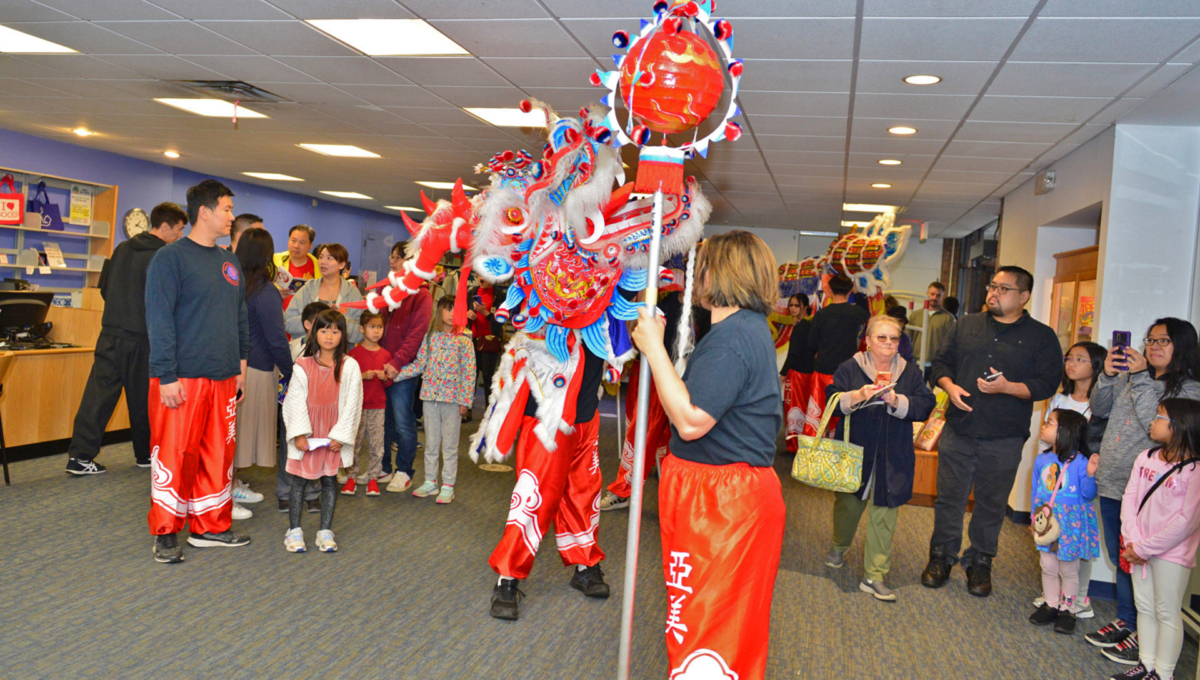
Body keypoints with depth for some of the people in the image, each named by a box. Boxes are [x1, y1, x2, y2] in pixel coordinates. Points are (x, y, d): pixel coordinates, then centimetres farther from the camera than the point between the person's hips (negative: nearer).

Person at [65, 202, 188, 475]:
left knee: (98, 393, 3)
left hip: (110, 334, 6)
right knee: (142, 399, 8)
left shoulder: (122, 248, 9)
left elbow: (104, 287, 16)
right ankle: (145, 454, 22)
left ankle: (80, 455, 0)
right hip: (141, 339, -6)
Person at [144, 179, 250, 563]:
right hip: (182, 379, -7)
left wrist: (241, 365, 16)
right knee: (174, 455, -1)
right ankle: (166, 534, 12)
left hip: (224, 378, 7)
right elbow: (159, 321, -12)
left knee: (219, 454, 10)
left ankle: (210, 528, 22)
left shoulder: (228, 263, 15)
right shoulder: (170, 258, -7)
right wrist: (167, 376, -16)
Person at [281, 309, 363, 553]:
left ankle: (325, 531, 17)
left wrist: (340, 435, -9)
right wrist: (299, 434, -11)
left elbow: (352, 404, -5)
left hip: (334, 434, 0)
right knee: (300, 478, 6)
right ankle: (294, 529, 18)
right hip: (307, 434, 0)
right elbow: (296, 402, -4)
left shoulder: (350, 366, -5)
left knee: (330, 480, 7)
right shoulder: (303, 366, -3)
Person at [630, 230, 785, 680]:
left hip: (720, 503, -11)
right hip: (739, 491, 11)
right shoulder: (752, 329, 13)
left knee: (702, 625, 1)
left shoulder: (731, 336, -21)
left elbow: (690, 420, -26)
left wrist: (654, 348, -20)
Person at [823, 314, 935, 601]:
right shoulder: (850, 368, -1)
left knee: (884, 514, 1)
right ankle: (839, 547, 42)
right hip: (854, 452, -1)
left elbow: (925, 406, -5)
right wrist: (857, 396, -25)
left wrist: (898, 401, -21)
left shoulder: (911, 372, 5)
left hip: (892, 458, 1)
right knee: (849, 504, 12)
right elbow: (832, 400, -10)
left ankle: (874, 576, 10)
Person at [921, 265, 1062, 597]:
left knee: (991, 504, 8)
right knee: (949, 497, 7)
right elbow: (941, 363, 12)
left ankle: (980, 563, 25)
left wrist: (1008, 388, -20)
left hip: (1004, 440, -2)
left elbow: (1047, 383, -6)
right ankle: (941, 557, 23)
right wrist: (950, 386, -8)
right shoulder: (966, 325, 10)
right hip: (958, 431, 2)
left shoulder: (1042, 337, 2)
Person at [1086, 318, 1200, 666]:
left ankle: (1143, 635, 16)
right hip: (1111, 484, 6)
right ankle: (1125, 620, 32)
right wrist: (1107, 376, -4)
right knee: (1120, 559, 18)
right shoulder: (1131, 377, 9)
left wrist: (1141, 379, -19)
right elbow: (1099, 409, 11)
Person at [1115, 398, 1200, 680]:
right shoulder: (1146, 458, 1)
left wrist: (1145, 548, -15)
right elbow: (1129, 498, 1)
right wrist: (1133, 540, -10)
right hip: (1140, 549, 6)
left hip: (1172, 553, -6)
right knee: (1144, 607, 16)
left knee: (1167, 613, 5)